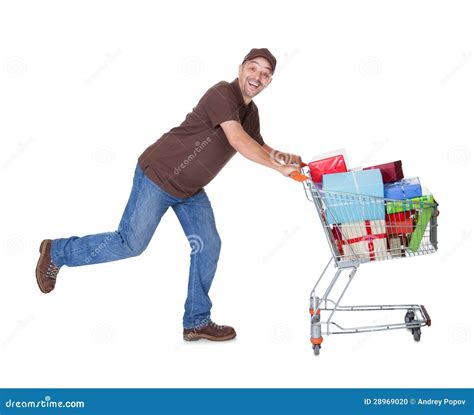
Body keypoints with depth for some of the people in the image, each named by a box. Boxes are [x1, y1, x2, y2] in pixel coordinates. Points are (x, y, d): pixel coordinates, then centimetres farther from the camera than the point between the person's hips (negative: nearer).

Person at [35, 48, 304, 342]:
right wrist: (280, 168, -23)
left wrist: (289, 158, 2)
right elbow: (238, 141, -28)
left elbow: (261, 148, 21)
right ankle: (57, 252, 14)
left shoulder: (251, 112, 9)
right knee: (131, 243, -7)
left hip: (191, 189, 9)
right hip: (158, 174, -9)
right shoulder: (223, 93, -19)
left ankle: (197, 322, 10)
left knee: (208, 246, 1)